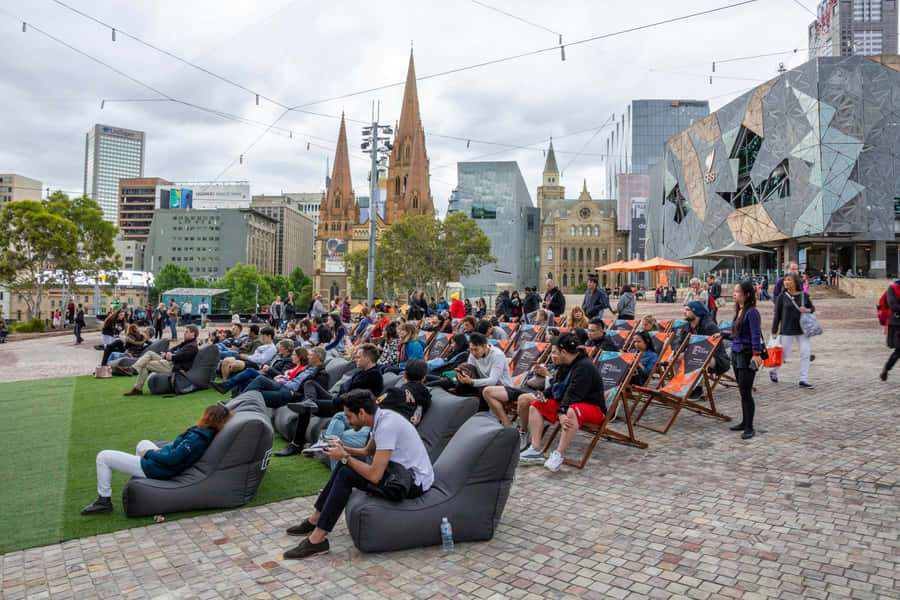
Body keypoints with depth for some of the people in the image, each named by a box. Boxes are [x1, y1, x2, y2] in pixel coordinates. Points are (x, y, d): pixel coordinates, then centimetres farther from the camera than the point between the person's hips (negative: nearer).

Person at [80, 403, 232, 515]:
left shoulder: (197, 438, -31)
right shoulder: (205, 434, -3)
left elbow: (172, 458, -30)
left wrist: (148, 453, -14)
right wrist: (160, 450, -1)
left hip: (153, 469, -10)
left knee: (103, 456, 1)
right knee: (143, 443, 39)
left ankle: (104, 500, 10)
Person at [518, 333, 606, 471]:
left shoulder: (585, 367, -19)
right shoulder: (564, 365, 9)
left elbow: (573, 394, -29)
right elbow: (555, 387, 18)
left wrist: (561, 411, -37)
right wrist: (545, 395, -2)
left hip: (592, 407, -9)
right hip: (566, 403, 9)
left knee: (571, 412, -42)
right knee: (535, 406, 0)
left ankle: (559, 454, -37)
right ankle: (535, 450, -13)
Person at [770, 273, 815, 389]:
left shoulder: (804, 295, 2)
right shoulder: (782, 296, -5)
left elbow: (812, 307, 16)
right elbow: (777, 314, -3)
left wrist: (807, 310, -9)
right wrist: (774, 331, -4)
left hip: (802, 329, 3)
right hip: (787, 330, -3)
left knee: (805, 353, -2)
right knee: (784, 353, 7)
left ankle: (803, 379, 7)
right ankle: (773, 370, 32)